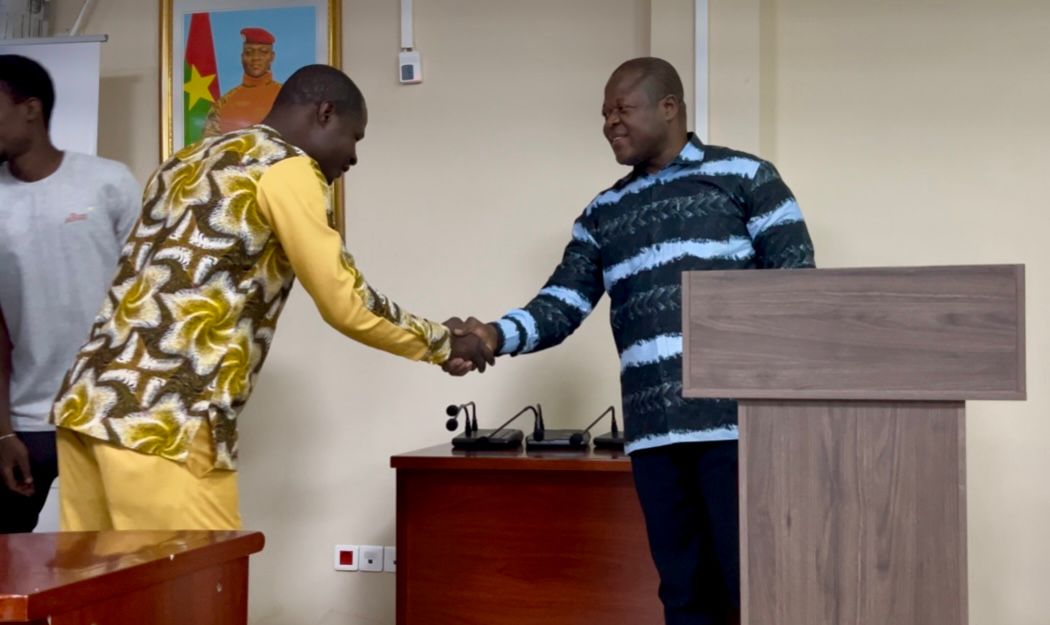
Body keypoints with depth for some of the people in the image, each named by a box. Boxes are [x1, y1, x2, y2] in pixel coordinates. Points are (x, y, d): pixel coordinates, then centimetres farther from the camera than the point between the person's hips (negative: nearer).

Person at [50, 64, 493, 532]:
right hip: (163, 424, -9)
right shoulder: (286, 166, -2)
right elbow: (345, 306, -2)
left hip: (86, 405, 9)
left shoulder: (188, 162, 24)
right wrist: (445, 343, 10)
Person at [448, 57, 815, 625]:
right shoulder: (603, 214, 18)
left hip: (736, 419, -4)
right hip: (653, 431, 5)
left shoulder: (744, 177, 4)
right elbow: (561, 306, 9)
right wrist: (497, 335, -12)